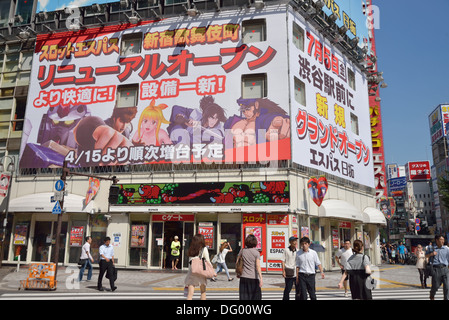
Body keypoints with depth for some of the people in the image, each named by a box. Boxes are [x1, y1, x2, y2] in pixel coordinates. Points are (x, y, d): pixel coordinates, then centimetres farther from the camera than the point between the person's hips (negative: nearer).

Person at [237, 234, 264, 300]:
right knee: (256, 296, 11)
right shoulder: (256, 252, -8)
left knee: (244, 296, 6)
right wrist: (261, 278, -20)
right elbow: (258, 266, -17)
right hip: (254, 277, -2)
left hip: (244, 277, 2)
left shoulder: (242, 251, 0)